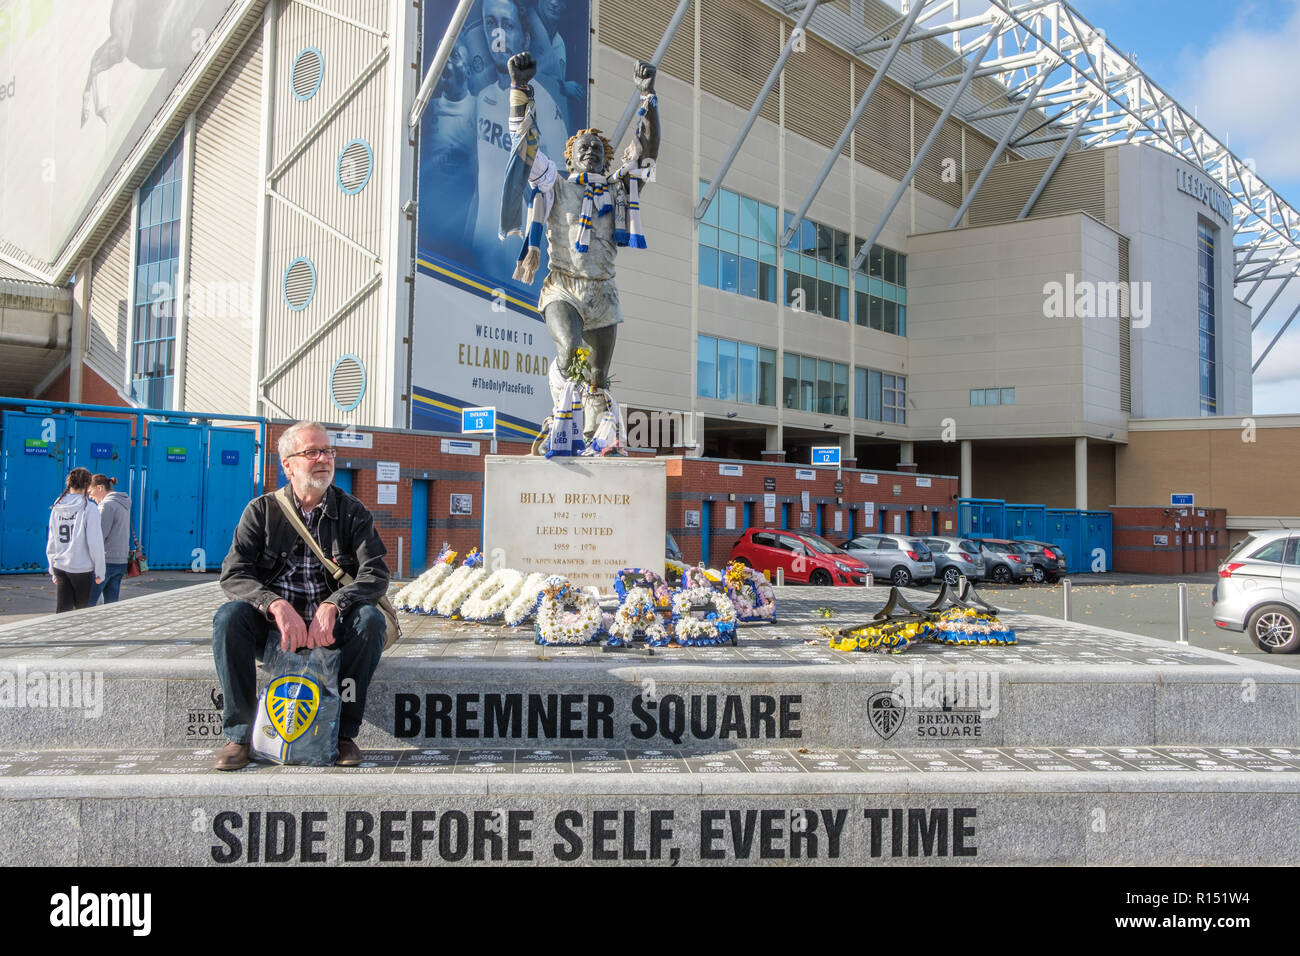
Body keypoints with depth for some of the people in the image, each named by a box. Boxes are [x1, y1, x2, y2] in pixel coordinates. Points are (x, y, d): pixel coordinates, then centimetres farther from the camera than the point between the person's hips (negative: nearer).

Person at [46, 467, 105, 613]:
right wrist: (99, 572, -5)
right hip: (82, 568, -4)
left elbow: (51, 542, 11)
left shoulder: (56, 509, 5)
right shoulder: (89, 509, -12)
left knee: (62, 610, 6)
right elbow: (95, 543, -13)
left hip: (60, 567, 4)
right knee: (82, 611, 10)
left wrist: (53, 570, 20)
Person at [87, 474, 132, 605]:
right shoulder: (123, 505, 16)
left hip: (106, 561, -9)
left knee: (87, 603, -3)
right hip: (121, 562, 9)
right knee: (111, 603, 9)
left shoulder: (107, 505, -12)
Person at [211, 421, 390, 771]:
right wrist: (276, 605, -26)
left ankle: (343, 731, -16)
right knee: (229, 616, -28)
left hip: (329, 627, 0)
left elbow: (375, 575, -8)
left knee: (370, 619, -29)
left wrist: (331, 606, -27)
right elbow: (233, 573, -6)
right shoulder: (262, 510, 5)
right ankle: (239, 734, -16)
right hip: (273, 627, 0)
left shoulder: (353, 512, 5)